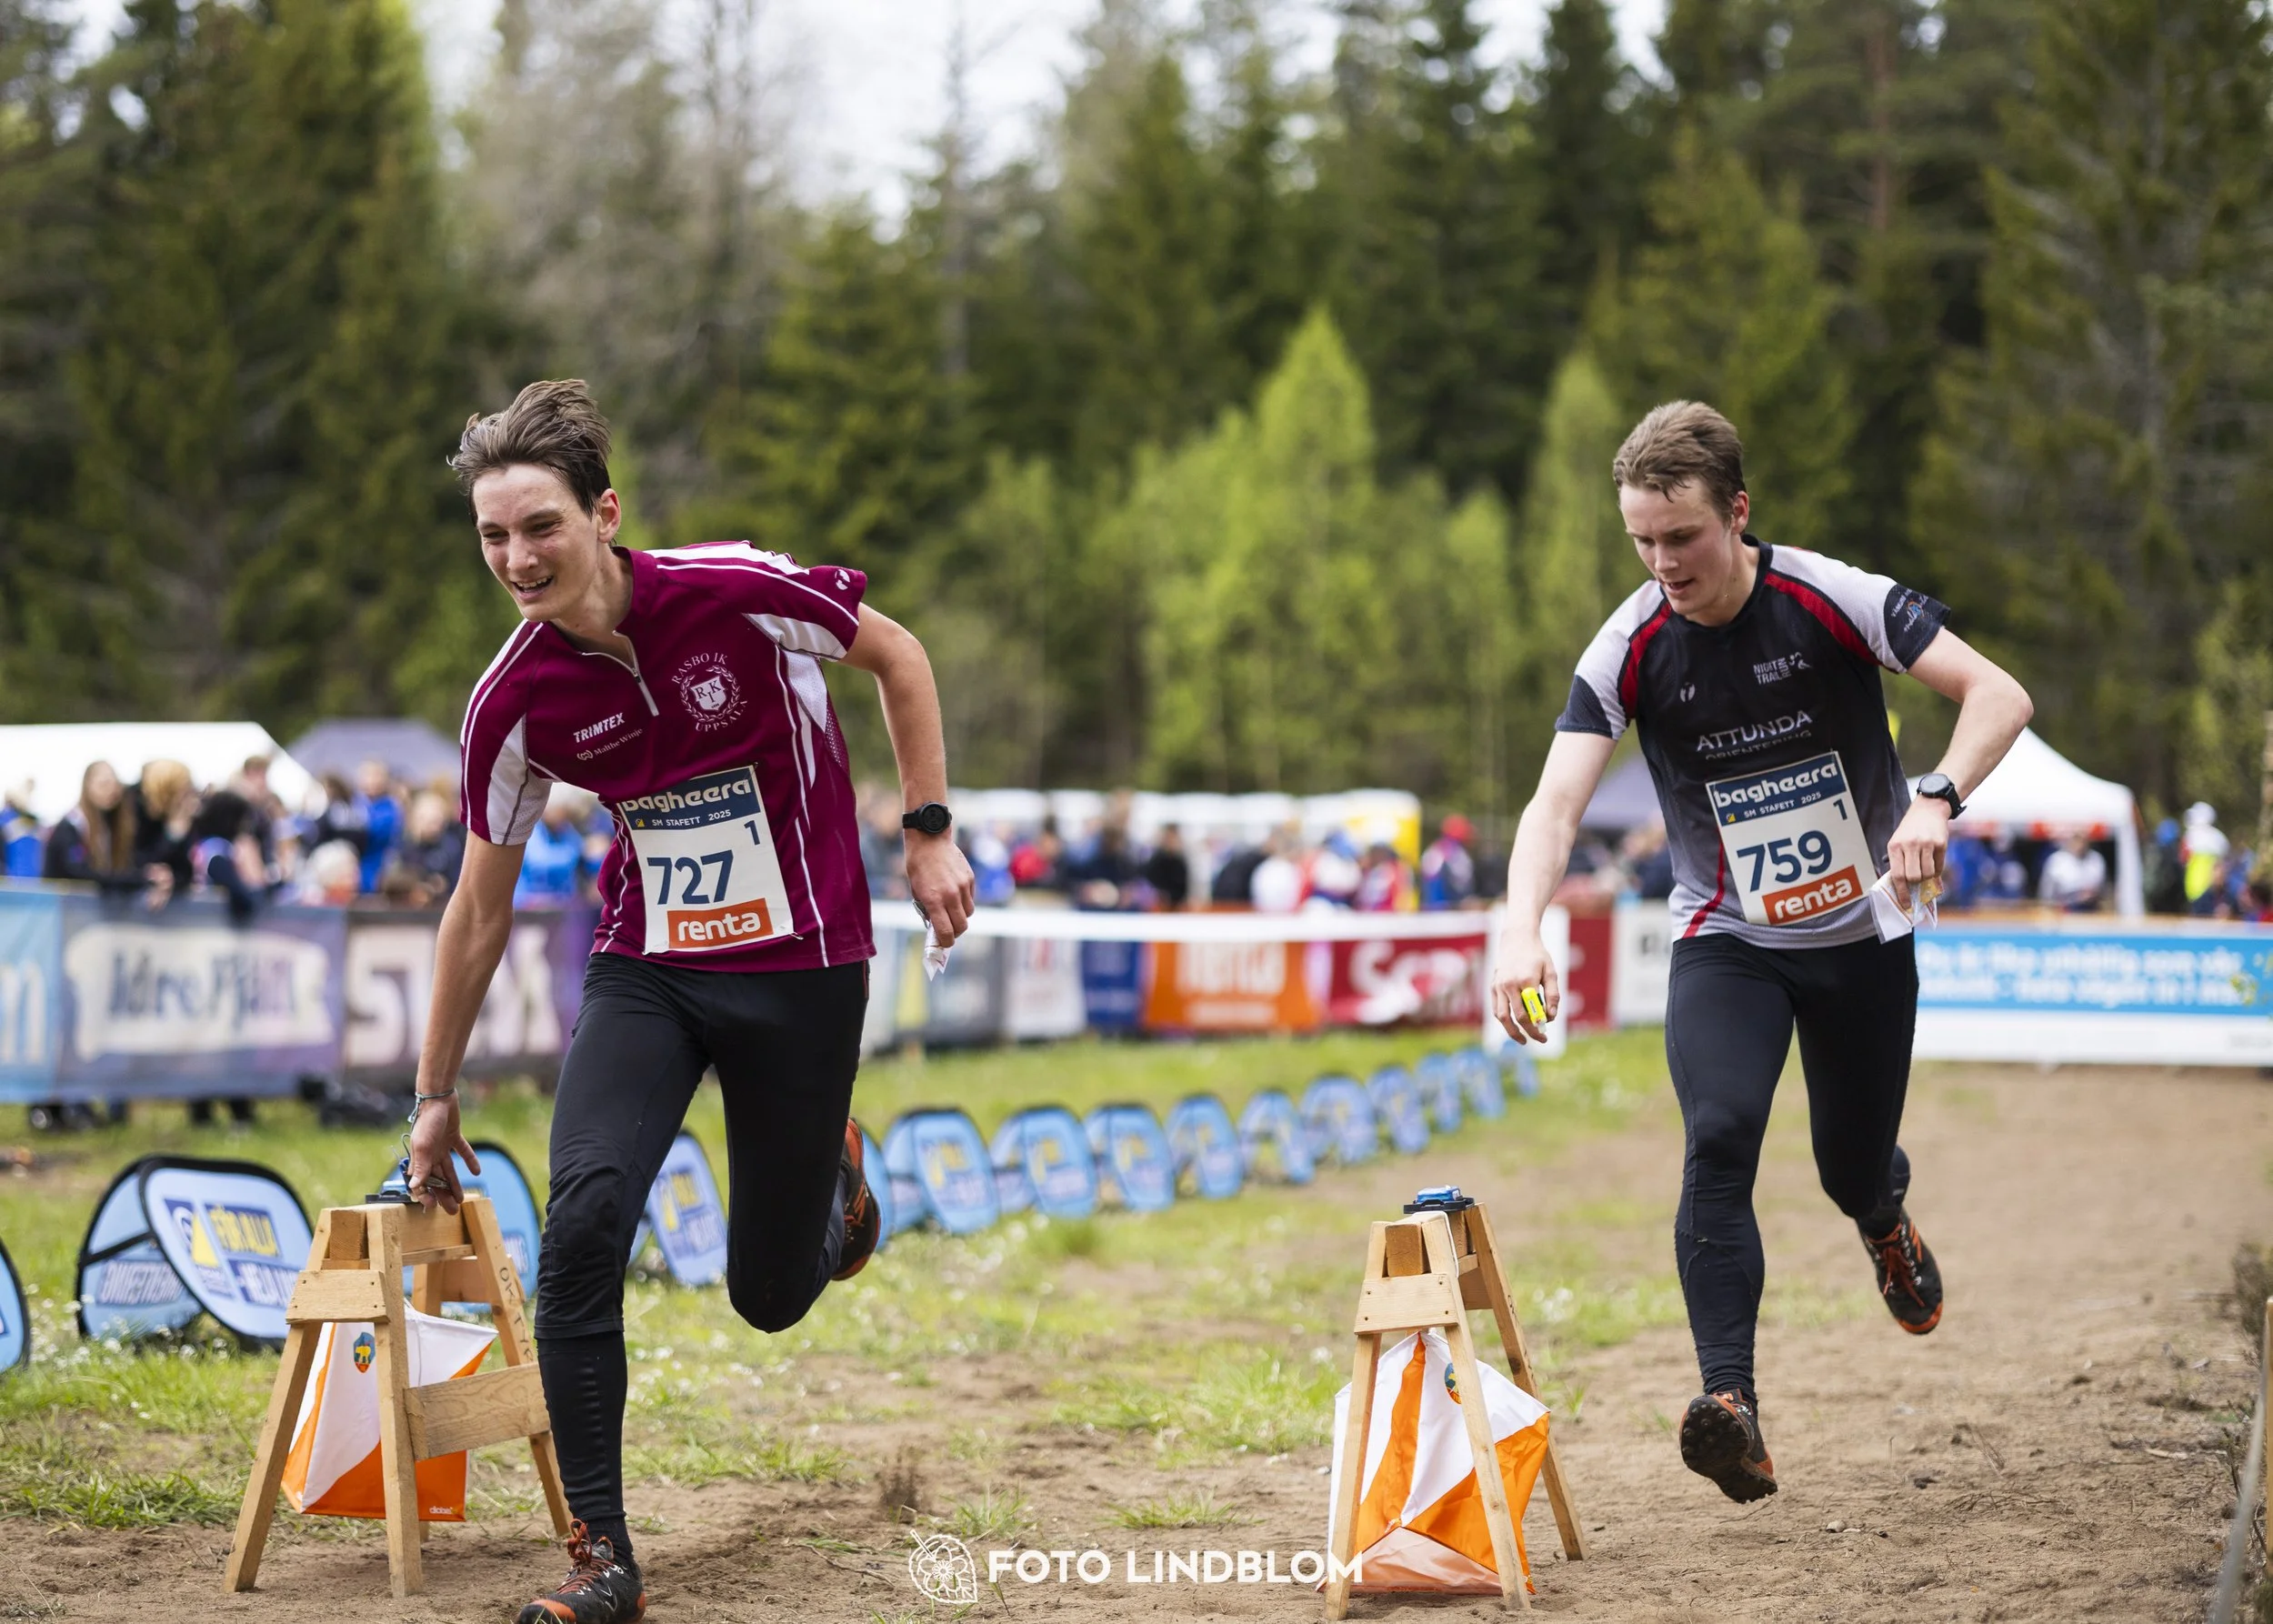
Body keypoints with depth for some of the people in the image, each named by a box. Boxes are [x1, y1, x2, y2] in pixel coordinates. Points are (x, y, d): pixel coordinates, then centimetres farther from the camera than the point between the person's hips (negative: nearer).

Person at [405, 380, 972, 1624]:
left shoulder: (737, 592, -19)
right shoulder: (513, 703, -10)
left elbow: (896, 656, 0)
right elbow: (481, 907, 2)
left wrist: (928, 832, -3)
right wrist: (436, 1096, 8)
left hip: (801, 966, -2)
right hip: (643, 970, 2)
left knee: (772, 1294, 4)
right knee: (582, 1220, -23)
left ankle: (833, 1173, 42)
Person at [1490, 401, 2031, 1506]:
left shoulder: (1836, 600, -17)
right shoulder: (1630, 649, -14)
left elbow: (1998, 694, -19)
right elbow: (1557, 801, -22)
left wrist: (1937, 800, -38)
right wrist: (1521, 931, -41)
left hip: (1862, 932, 0)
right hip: (1725, 942, 0)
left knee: (1853, 1173, 8)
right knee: (1719, 1136, -25)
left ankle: (1885, 1220, 49)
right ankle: (1731, 1406, -30)